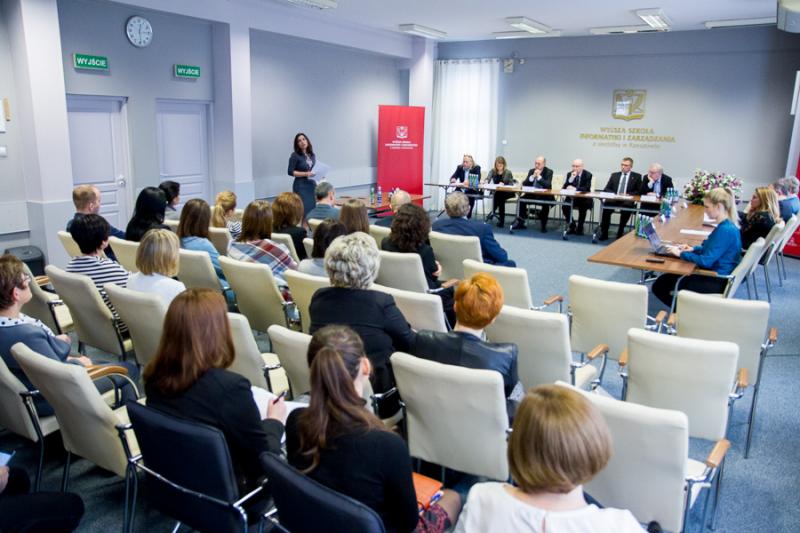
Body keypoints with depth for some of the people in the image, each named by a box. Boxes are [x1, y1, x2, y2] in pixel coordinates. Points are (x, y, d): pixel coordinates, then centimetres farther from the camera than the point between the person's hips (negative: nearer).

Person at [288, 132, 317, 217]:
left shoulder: (312, 155, 10)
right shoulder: (295, 155, -7)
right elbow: (290, 172, -11)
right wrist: (305, 174, -19)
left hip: (312, 185, 6)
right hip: (301, 186, -6)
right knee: (304, 210, -11)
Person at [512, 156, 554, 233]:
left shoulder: (549, 172, -6)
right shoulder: (531, 171, 4)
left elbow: (548, 185, -21)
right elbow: (524, 184, -5)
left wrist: (539, 176, -25)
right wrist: (533, 176, -19)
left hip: (544, 195, -4)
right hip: (532, 194, 4)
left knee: (546, 203, -34)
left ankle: (543, 225, -15)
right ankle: (521, 223, -11)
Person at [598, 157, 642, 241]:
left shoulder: (637, 176, 11)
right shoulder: (614, 175, 18)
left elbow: (639, 191, 5)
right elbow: (606, 189, 15)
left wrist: (628, 194, -12)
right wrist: (614, 194, -6)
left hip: (627, 200, -2)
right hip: (614, 199, 2)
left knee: (626, 207, -37)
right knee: (606, 203, -31)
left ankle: (620, 232, -22)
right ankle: (604, 232, -25)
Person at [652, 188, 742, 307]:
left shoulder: (726, 230, -24)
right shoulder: (725, 226, 8)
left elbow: (706, 261, -26)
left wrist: (681, 253, -14)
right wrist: (693, 249, 8)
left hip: (716, 282, -10)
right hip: (715, 275, 10)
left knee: (660, 286, -5)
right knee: (662, 281, 7)